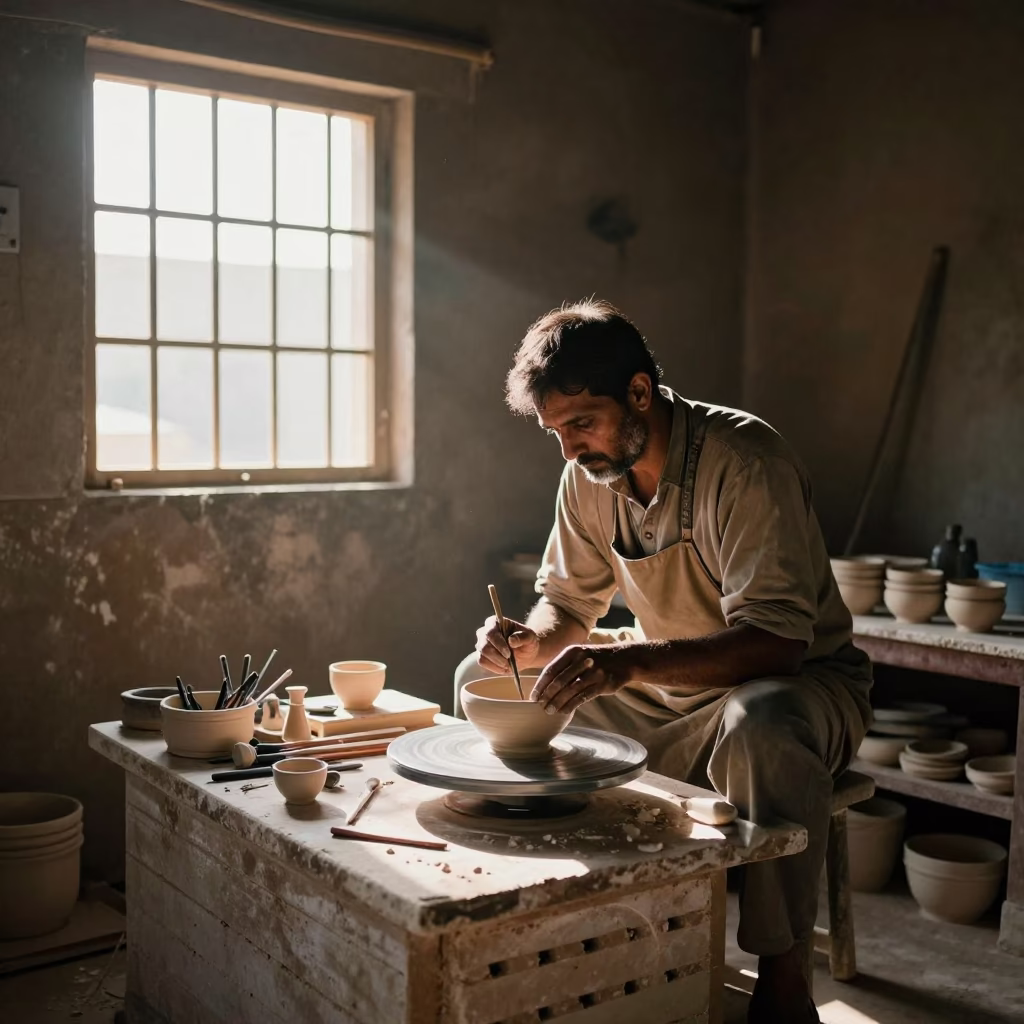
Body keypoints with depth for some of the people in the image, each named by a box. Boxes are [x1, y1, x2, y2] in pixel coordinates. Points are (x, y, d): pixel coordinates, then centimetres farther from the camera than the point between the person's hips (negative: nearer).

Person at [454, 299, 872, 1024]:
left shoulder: (745, 460, -25)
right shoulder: (590, 475, -4)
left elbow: (776, 640, -33)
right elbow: (568, 603, 6)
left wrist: (629, 661, -46)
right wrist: (532, 643, -18)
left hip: (800, 679, -6)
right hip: (664, 692, 7)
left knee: (762, 725, -42)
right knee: (484, 679, -1)